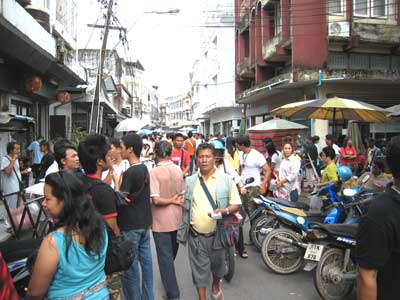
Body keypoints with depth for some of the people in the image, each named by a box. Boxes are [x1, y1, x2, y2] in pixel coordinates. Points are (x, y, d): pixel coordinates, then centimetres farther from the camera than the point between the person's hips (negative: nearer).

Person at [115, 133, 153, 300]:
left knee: (130, 265, 6)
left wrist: (117, 181, -6)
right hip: (145, 223, 8)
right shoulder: (144, 169, 5)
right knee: (146, 261, 15)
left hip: (130, 225, -8)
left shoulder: (129, 172, -20)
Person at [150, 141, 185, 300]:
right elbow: (182, 195, 4)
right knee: (172, 254, 24)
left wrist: (171, 200, -12)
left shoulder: (154, 173, -19)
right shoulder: (178, 170, -4)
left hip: (161, 222, -5)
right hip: (177, 219, 6)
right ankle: (170, 282, 47)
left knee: (165, 256, 6)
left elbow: (156, 200, -24)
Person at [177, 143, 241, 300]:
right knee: (199, 269, 9)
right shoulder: (189, 181, 2)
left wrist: (224, 211, -23)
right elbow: (185, 207, 10)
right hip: (196, 235, 1)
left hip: (218, 234, 0)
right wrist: (182, 231, 7)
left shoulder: (226, 179, -5)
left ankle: (216, 286, 49)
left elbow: (236, 204, -3)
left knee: (218, 265, 19)